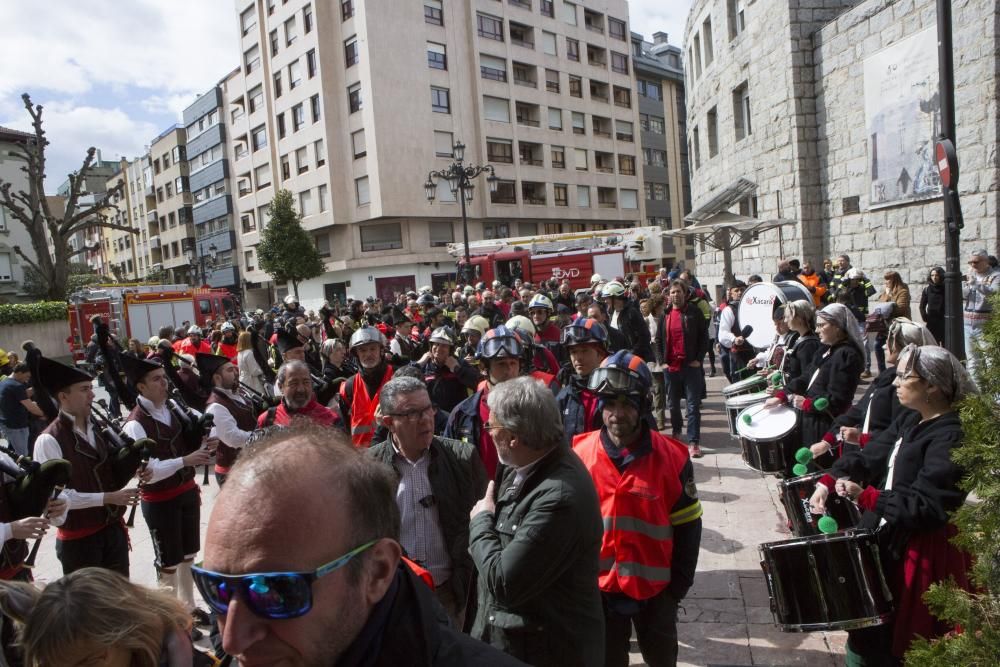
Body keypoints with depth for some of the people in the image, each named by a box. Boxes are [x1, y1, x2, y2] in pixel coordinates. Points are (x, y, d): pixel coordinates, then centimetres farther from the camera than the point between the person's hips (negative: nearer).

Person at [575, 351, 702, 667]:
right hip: (597, 589, 1)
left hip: (656, 589, 0)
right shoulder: (579, 454, -11)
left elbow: (687, 528, -5)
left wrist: (677, 587, -2)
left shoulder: (672, 457, -14)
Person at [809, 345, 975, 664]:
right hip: (885, 537, 8)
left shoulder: (952, 438, -21)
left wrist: (866, 497, -36)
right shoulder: (912, 422, 8)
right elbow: (869, 456, 6)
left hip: (920, 553, -8)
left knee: (891, 644, 7)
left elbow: (927, 506, -28)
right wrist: (828, 481, -8)